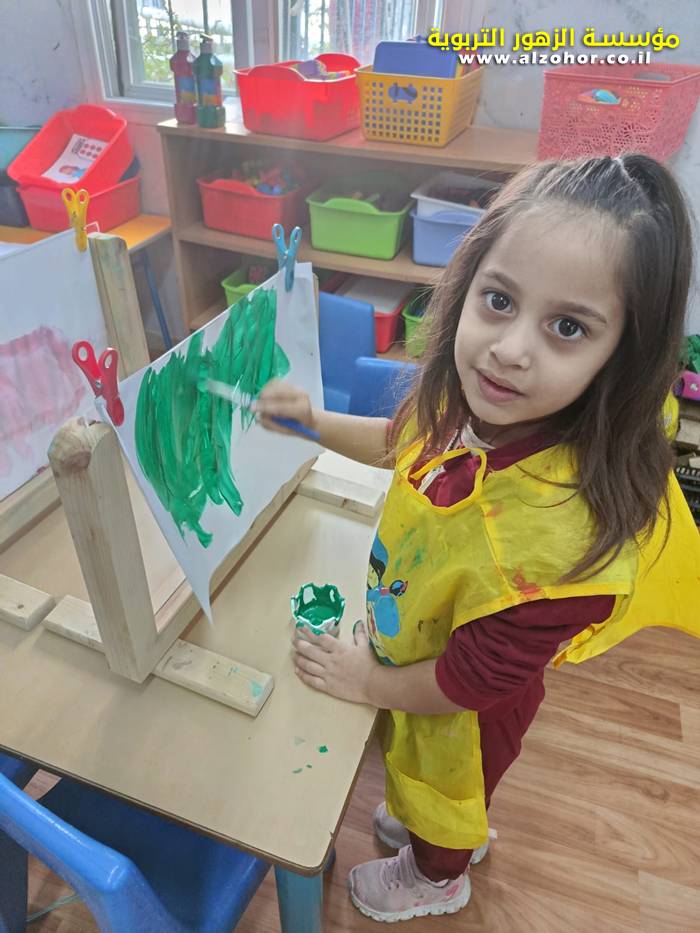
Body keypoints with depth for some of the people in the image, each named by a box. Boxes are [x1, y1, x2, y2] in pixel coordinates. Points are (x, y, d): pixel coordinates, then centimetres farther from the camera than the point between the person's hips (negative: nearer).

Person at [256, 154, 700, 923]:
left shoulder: (563, 531, -45)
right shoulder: (464, 399, -25)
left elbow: (466, 684, -29)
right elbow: (404, 442, 2)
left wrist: (367, 681, -14)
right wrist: (316, 423, -6)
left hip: (460, 712, -6)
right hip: (411, 651, 6)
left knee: (444, 790, 30)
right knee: (423, 774, 37)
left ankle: (437, 876, 66)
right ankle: (456, 833, 72)